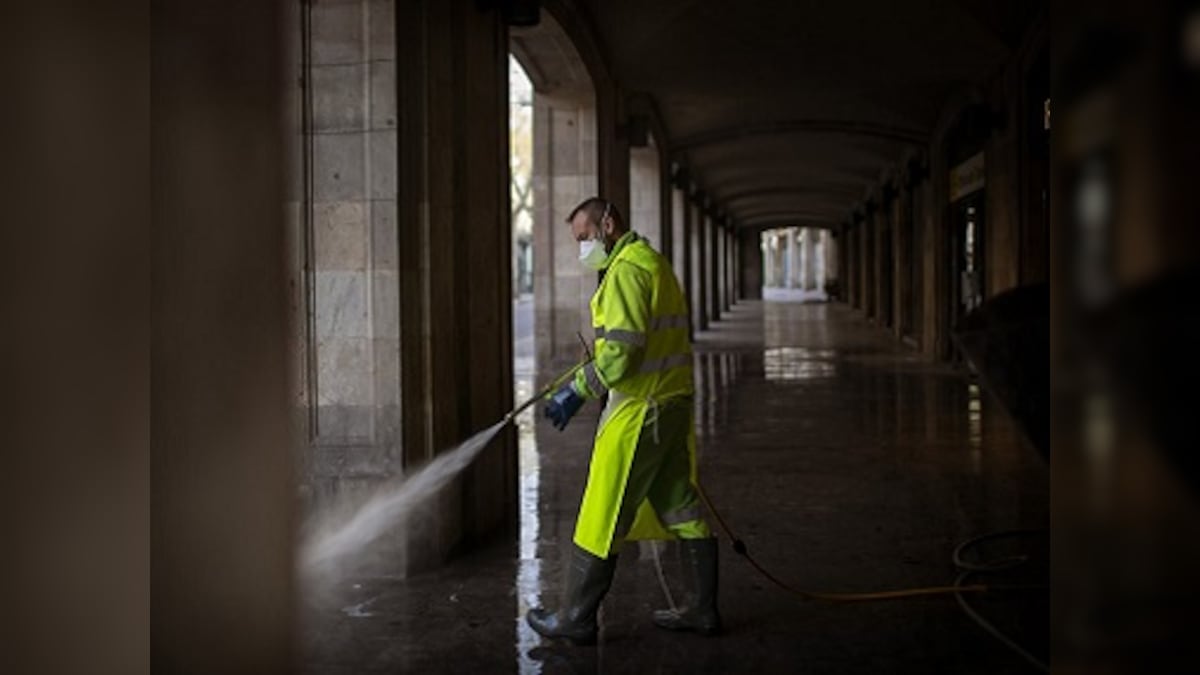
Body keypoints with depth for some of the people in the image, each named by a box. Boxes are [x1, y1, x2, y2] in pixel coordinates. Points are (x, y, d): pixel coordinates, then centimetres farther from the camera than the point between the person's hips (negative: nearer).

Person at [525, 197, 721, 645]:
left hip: (639, 411, -10)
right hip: (674, 405, 10)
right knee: (682, 509, 14)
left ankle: (576, 620, 8)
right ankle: (702, 610, 21)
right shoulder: (654, 262, 18)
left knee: (602, 518, -1)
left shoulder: (626, 270, -14)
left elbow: (622, 351, -23)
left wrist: (577, 391, -16)